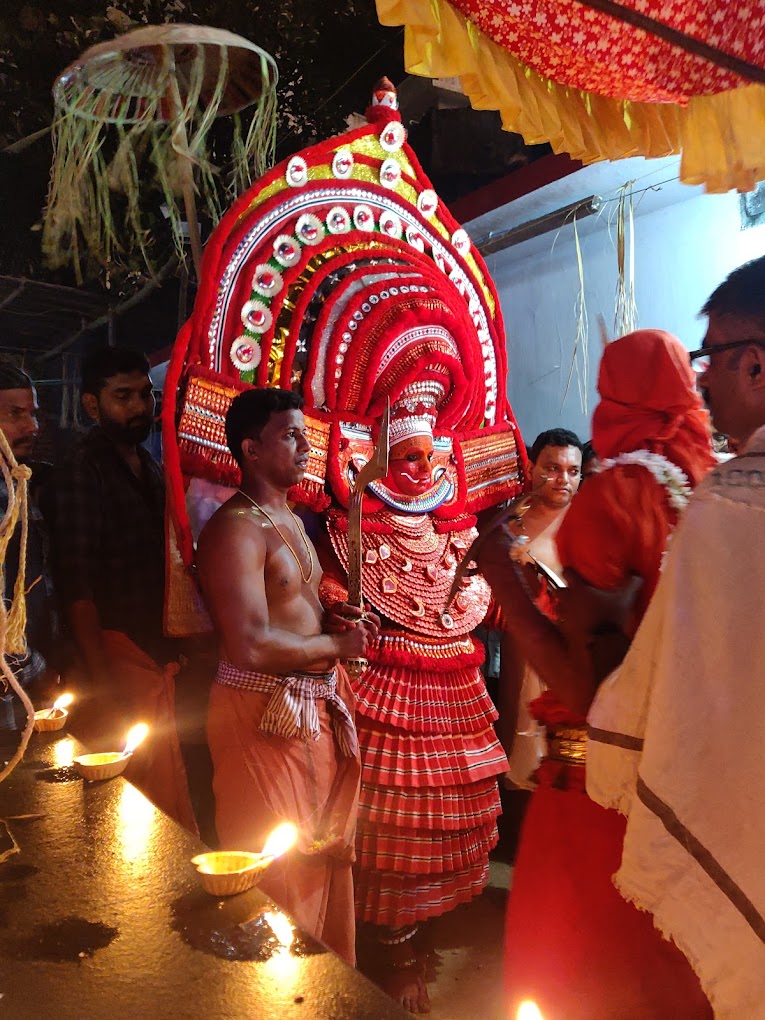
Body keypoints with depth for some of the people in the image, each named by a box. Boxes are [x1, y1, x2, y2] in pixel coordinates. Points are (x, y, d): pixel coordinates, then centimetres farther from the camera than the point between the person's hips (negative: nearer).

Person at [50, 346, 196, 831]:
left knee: (167, 789, 14)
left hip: (156, 656, 7)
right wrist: (101, 683, -19)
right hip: (116, 652, -7)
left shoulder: (149, 466, 14)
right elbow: (75, 582, -16)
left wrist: (172, 648, 15)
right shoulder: (84, 468, -11)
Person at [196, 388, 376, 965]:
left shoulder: (290, 519, 14)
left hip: (315, 707, 9)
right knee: (278, 870, 3)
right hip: (266, 714, -9)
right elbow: (250, 646, -27)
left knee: (324, 852, 19)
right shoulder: (235, 528, -18)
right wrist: (337, 646, -13)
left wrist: (342, 619, 9)